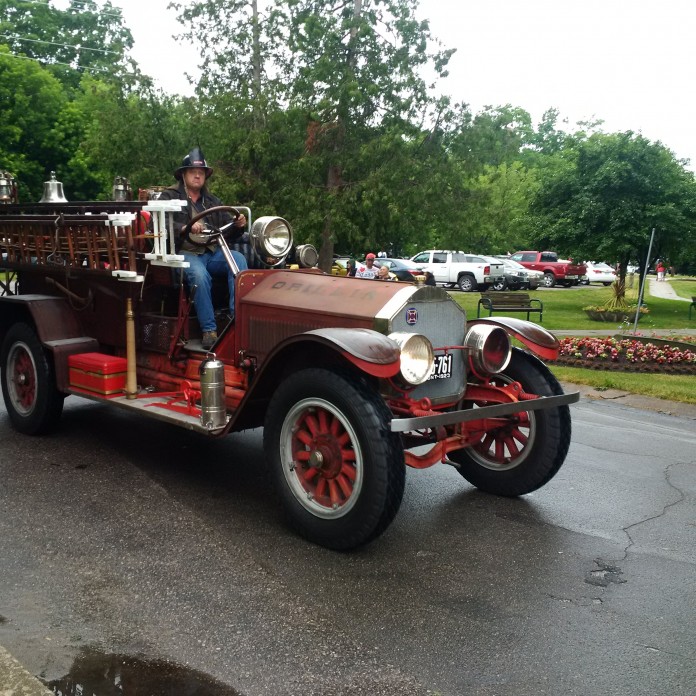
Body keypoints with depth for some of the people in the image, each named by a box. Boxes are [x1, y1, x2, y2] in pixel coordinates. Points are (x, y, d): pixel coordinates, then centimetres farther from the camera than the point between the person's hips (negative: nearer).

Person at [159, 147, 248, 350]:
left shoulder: (213, 201, 24)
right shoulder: (169, 197, 8)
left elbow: (229, 231, 19)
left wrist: (238, 225, -5)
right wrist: (185, 228, -25)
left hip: (213, 252, 4)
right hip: (185, 253, -4)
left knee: (239, 259, -26)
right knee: (200, 275, -36)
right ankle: (209, 330, -31)